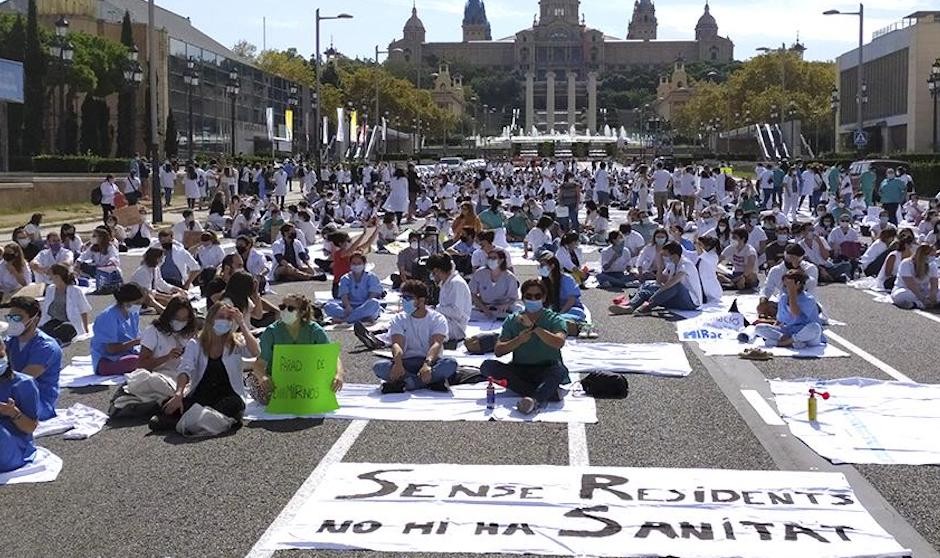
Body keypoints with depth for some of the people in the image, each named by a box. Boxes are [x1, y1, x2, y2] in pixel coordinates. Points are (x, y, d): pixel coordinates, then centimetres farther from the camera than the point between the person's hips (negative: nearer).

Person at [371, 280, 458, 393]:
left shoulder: (437, 319, 0)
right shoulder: (398, 319, 6)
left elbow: (436, 344, -17)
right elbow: (397, 344, -11)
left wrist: (427, 364, -38)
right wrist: (398, 362, -34)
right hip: (407, 362, 2)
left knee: (451, 364, -34)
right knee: (378, 367, -28)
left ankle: (403, 382, -33)